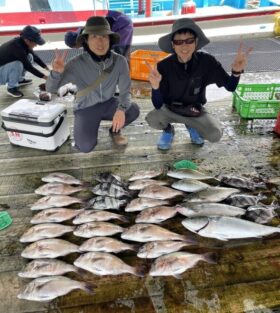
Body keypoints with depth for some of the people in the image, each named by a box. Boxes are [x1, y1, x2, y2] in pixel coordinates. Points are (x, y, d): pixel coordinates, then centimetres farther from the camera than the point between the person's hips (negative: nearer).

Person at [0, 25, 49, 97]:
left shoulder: (24, 42, -7)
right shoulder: (17, 46, -31)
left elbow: (35, 57, 7)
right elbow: (28, 66, -28)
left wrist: (48, 68, 1)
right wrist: (45, 77, -24)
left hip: (8, 65, 8)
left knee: (29, 57, 1)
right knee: (17, 64, -34)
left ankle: (19, 80, 17)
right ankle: (11, 87, -10)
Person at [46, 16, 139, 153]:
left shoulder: (119, 61, -17)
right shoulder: (77, 64, -21)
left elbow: (125, 91, -13)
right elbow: (51, 88, -17)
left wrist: (121, 109, -34)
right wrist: (56, 72, -39)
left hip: (108, 103, 2)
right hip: (86, 108, -2)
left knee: (133, 110, -26)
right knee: (85, 147, -21)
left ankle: (115, 130, 7)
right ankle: (87, 129, 16)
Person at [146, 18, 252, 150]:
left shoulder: (207, 61, -19)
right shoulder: (164, 66, -23)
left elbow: (230, 87, -15)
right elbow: (158, 105, -25)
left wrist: (236, 71, -36)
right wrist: (155, 86, -46)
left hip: (195, 110, 1)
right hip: (170, 109, -1)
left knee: (215, 135, -21)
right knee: (152, 118, -31)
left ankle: (192, 127, 16)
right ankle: (168, 130, 9)